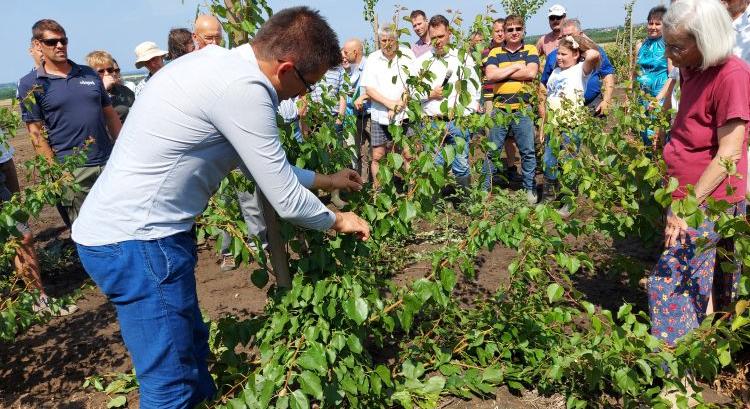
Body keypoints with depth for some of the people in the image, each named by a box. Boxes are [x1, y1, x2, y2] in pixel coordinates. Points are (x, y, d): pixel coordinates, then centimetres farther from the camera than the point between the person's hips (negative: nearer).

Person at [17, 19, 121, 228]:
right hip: (71, 172, -4)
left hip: (108, 163, 4)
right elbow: (36, 133, -3)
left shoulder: (89, 74, 12)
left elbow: (110, 114, 16)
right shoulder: (30, 84, 0)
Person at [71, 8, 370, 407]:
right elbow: (286, 201, -14)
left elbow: (265, 165, 20)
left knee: (191, 345, 21)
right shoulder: (243, 89, -22)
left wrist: (326, 179, 24)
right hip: (135, 241, -10)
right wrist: (336, 220, 4)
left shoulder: (220, 62, 8)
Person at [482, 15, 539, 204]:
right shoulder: (495, 52, 8)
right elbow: (491, 75, -9)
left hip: (523, 109, -1)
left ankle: (530, 188, 19)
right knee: (492, 151, 7)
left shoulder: (530, 50, 5)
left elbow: (531, 73, -13)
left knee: (528, 152, 5)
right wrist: (515, 67, -9)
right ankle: (485, 187, 18)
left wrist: (503, 73, -9)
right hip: (499, 108, 1)